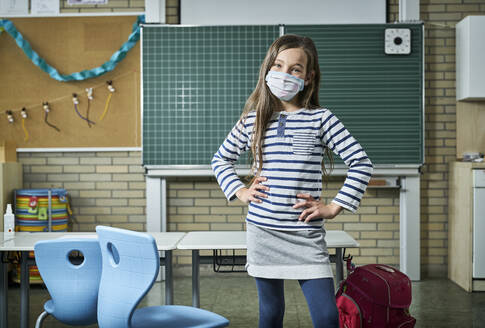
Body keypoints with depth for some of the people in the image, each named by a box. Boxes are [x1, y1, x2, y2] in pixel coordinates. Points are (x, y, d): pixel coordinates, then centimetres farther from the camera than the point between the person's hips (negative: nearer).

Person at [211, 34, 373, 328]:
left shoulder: (320, 118, -3)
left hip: (306, 234, -2)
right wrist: (240, 191, 6)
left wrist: (334, 207, -6)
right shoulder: (253, 119, 6)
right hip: (262, 230, 2)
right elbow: (221, 159, 20)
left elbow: (361, 163, -4)